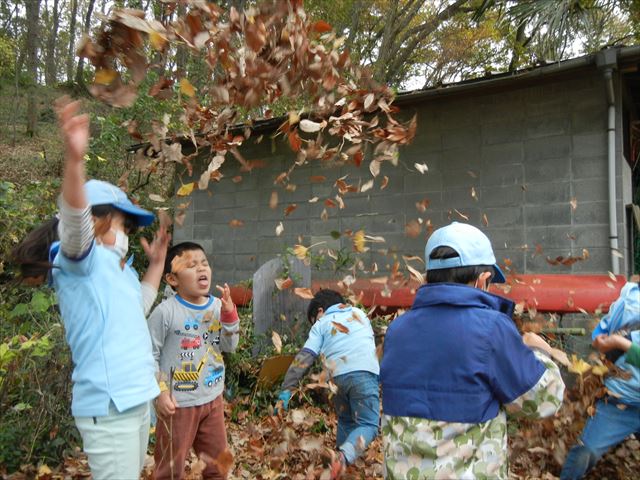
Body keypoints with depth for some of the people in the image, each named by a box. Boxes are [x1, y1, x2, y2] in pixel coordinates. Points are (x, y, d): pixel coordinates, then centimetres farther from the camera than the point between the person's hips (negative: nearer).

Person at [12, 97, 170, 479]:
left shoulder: (117, 268, 16)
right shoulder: (80, 260, -9)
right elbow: (74, 218, -30)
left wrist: (157, 263, 25)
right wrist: (75, 158, -46)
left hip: (137, 397, 9)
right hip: (108, 404, -9)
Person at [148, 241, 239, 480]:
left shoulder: (217, 306, -1)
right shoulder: (165, 311, -17)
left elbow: (229, 346, -1)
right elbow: (149, 355, -12)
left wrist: (229, 314, -13)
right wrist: (159, 393, -16)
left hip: (213, 398, 5)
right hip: (178, 403, -5)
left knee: (218, 461, 23)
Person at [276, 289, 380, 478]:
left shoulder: (321, 324, 15)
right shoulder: (359, 313, 24)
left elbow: (304, 358, 5)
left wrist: (287, 389, 2)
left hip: (339, 376, 1)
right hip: (365, 374, 0)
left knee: (346, 422, 22)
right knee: (368, 424, 0)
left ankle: (341, 461, 24)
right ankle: (344, 456, -23)